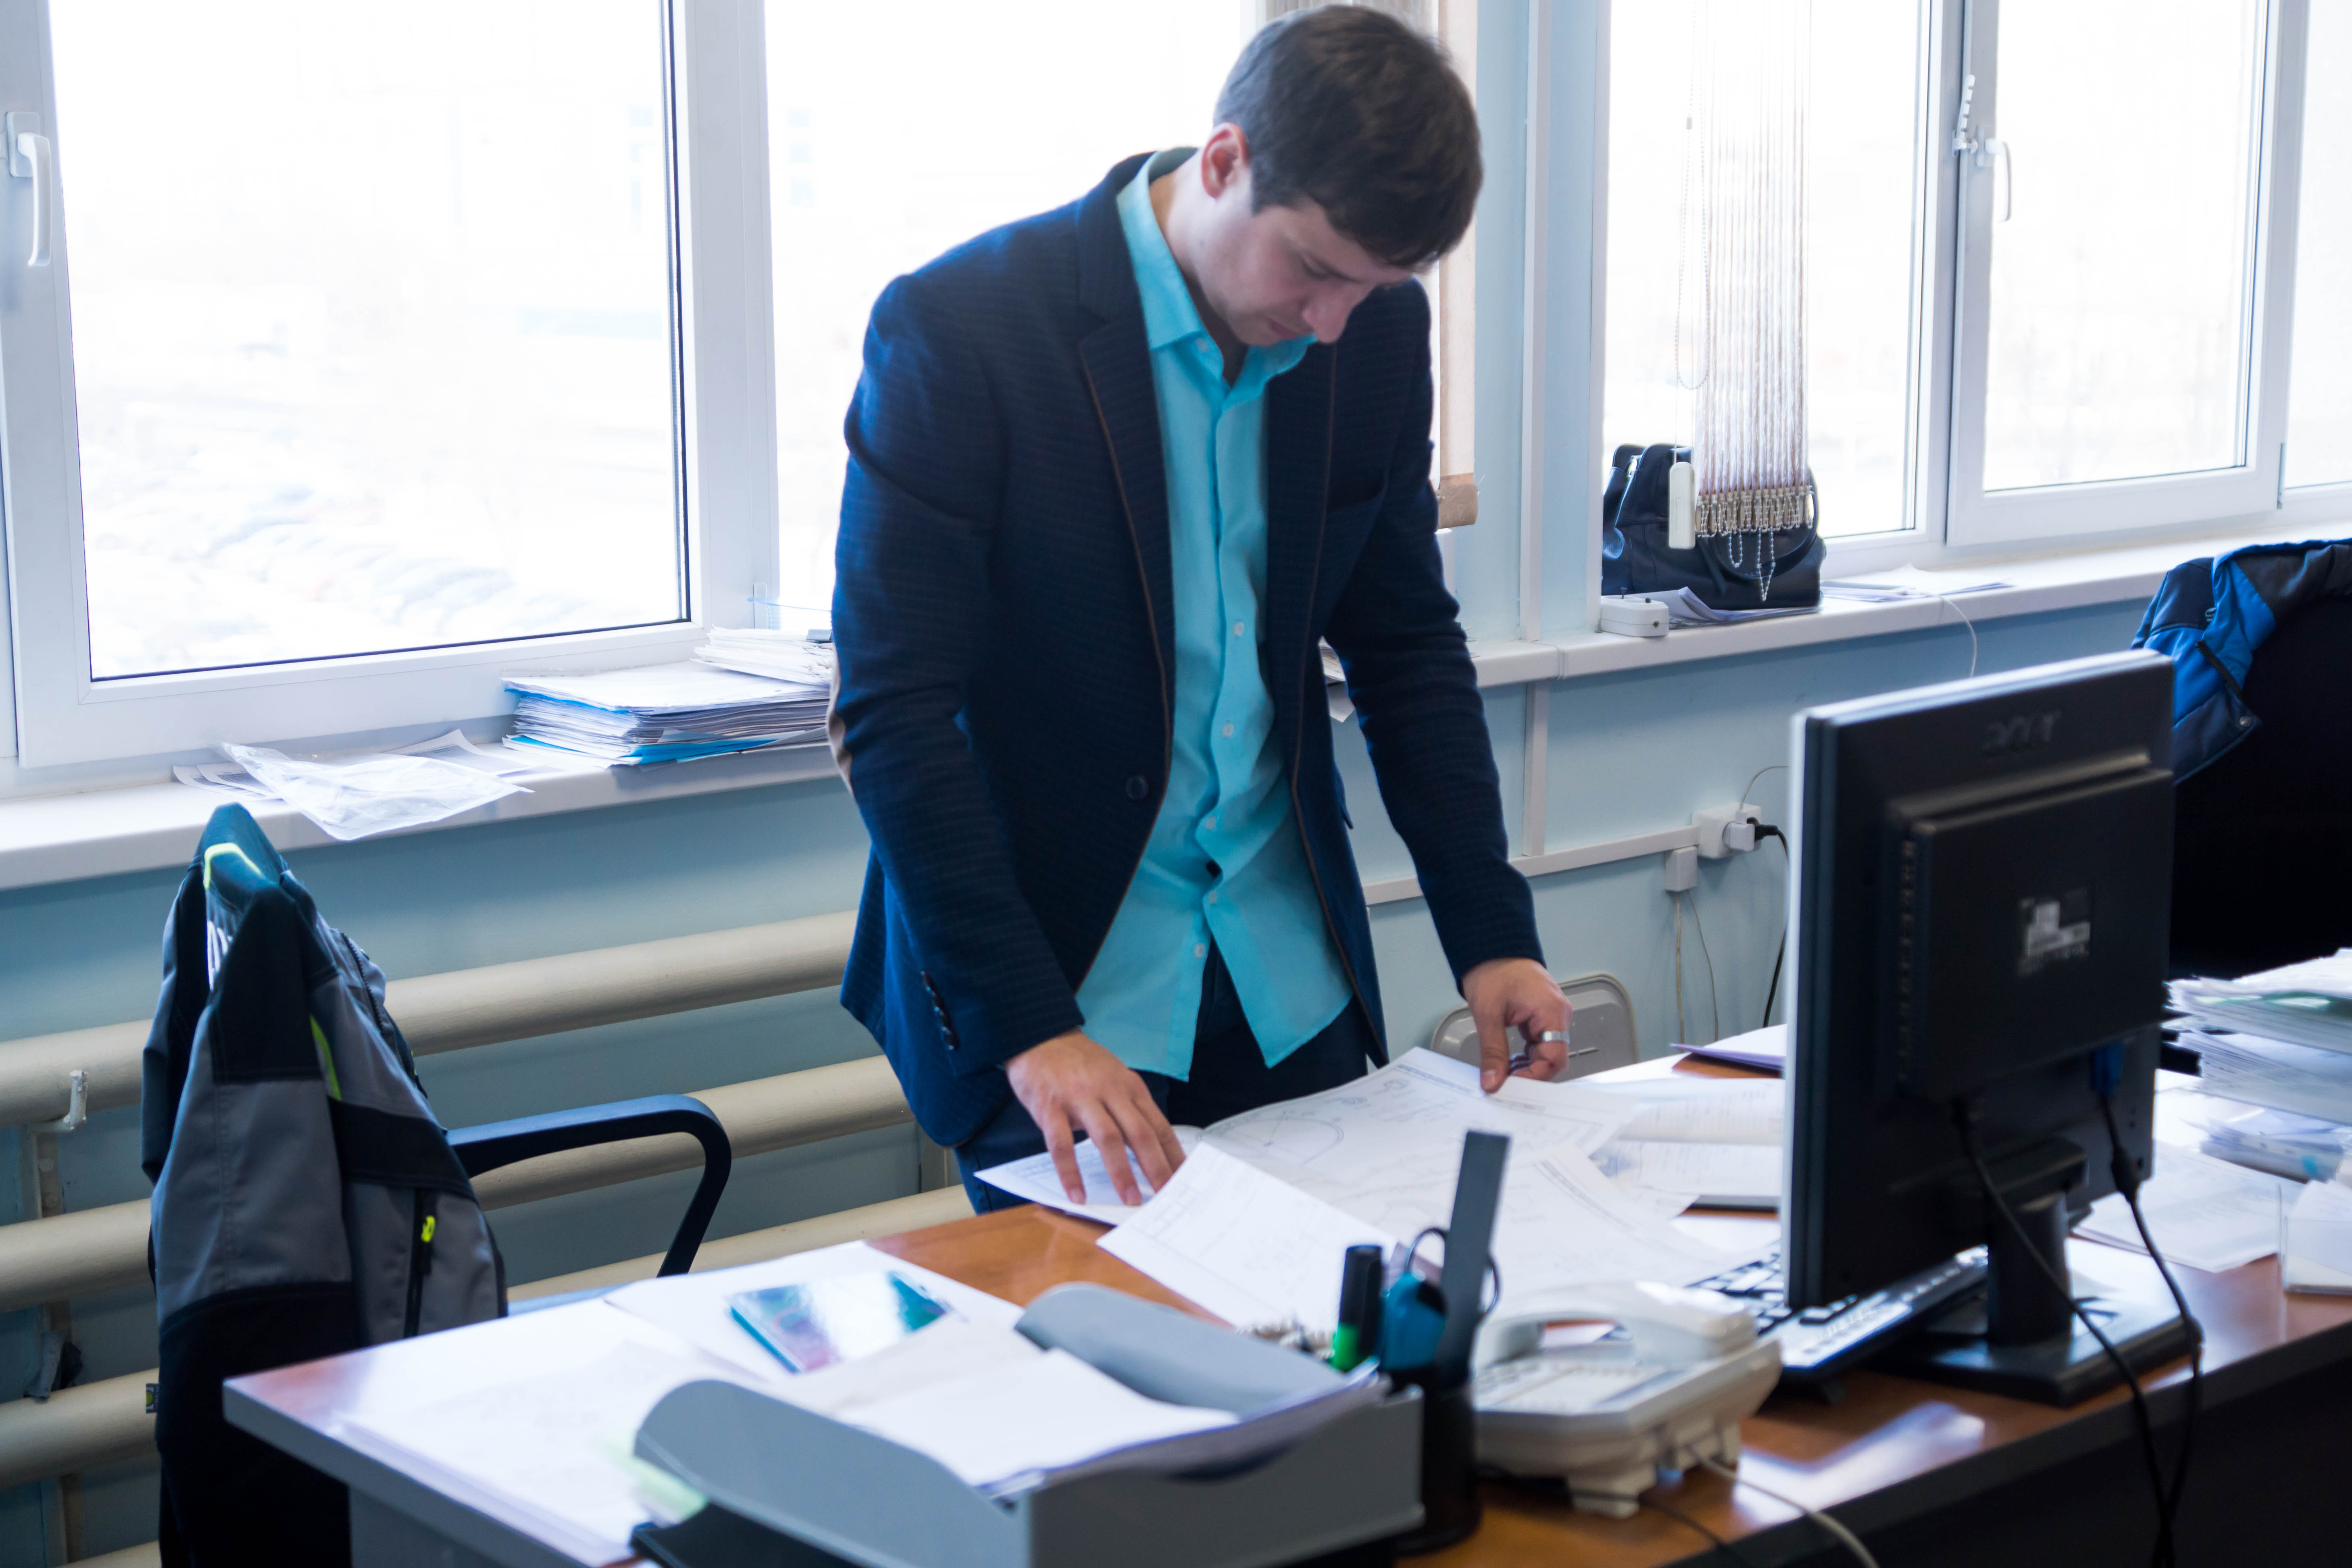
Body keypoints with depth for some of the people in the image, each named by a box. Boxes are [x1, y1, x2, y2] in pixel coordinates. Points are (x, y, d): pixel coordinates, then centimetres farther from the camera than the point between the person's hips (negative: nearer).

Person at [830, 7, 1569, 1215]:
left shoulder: (1376, 330, -1)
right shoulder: (957, 332, -18)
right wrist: (1031, 1028, -26)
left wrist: (1490, 933, 1)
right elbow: (892, 714, -19)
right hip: (1059, 989, -5)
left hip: (1287, 986, 5)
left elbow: (1407, 641, 9)